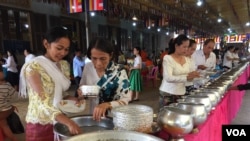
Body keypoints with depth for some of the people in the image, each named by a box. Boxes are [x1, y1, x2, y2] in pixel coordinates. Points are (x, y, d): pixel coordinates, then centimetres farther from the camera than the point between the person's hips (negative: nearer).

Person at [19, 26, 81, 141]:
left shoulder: (64, 65, 3)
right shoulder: (33, 67, -16)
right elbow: (42, 102, -24)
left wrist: (71, 98, -8)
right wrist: (68, 122, -35)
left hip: (60, 120, 6)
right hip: (41, 124, -5)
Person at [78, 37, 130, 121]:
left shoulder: (119, 72, -13)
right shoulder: (87, 67, -2)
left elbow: (125, 100, -16)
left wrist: (107, 105, -32)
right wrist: (81, 93, -9)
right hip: (89, 114, 3)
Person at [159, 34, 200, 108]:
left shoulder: (186, 60, 7)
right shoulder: (167, 58, -12)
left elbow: (187, 76, 14)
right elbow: (168, 78, -24)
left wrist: (192, 76, -8)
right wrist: (187, 77, -32)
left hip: (181, 94, 6)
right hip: (168, 94, -5)